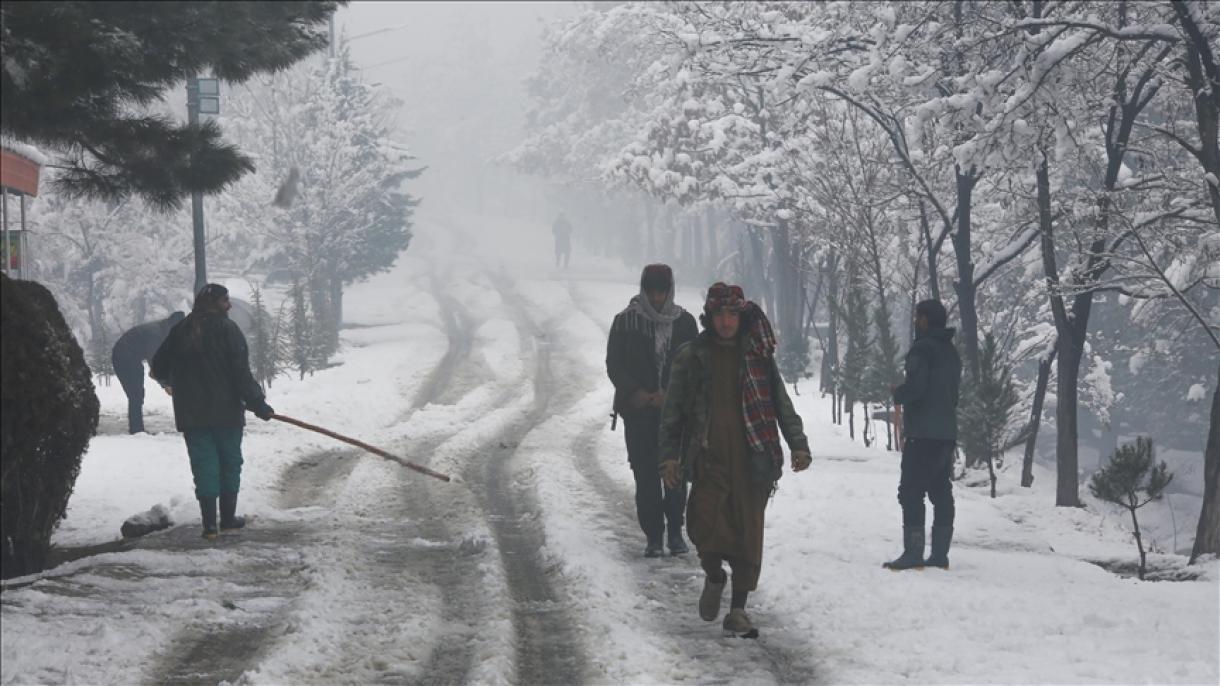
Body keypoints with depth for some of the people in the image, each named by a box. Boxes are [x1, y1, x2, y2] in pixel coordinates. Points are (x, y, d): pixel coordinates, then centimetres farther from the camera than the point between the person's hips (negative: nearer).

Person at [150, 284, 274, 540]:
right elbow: (241, 372, -14)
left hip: (191, 413, 3)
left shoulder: (180, 330, 5)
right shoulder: (226, 329, -8)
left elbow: (159, 366, 15)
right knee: (230, 461, 11)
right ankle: (228, 519, 15)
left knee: (204, 463, 4)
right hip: (226, 411, -3)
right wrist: (257, 403, -10)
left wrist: (166, 381, 39)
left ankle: (209, 523, -2)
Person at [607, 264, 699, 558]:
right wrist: (634, 392, -13)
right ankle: (653, 536, 2)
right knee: (646, 475, -3)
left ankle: (675, 531, 8)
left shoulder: (684, 322, 6)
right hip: (639, 411, -1)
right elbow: (614, 365, 3)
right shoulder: (625, 322, 2)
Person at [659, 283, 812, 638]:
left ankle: (738, 610, 9)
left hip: (751, 458, 1)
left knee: (749, 535, -1)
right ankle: (714, 577, 17)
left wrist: (798, 444, 1)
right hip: (709, 458, -1)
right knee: (705, 525, -15)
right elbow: (673, 409, 9)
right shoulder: (692, 356, 7)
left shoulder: (758, 355, 9)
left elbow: (781, 402, 12)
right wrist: (670, 455, 2)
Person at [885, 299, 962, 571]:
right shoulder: (951, 352, 17)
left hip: (922, 434, -9)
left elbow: (915, 386, -20)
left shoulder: (922, 348, -12)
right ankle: (940, 553, 8)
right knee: (941, 492, 9)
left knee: (911, 492, -7)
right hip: (947, 433, 9)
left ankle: (913, 553, -12)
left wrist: (897, 395, -1)